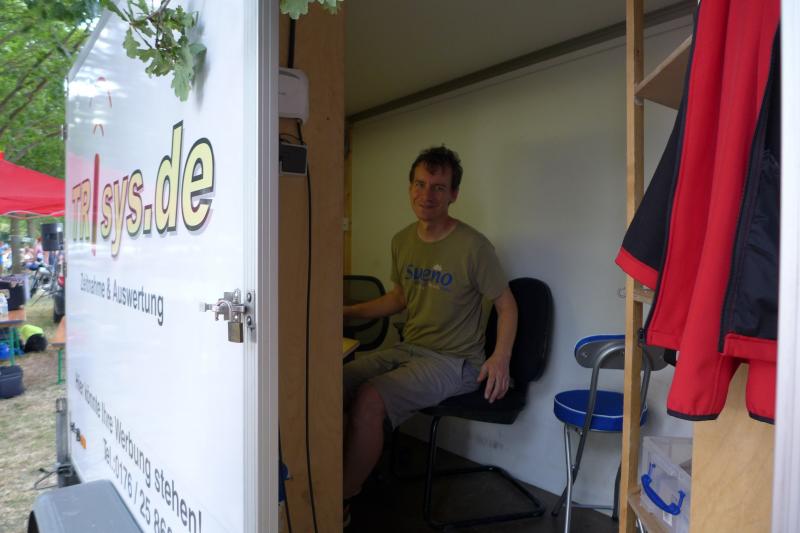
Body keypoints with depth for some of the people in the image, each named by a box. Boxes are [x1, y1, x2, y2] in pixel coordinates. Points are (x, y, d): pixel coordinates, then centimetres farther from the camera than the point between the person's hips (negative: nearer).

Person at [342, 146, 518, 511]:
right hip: (408, 349, 6)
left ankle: (344, 503, -5)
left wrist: (501, 357, -20)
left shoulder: (472, 246, -13)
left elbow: (506, 305, -5)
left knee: (368, 399, -26)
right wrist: (345, 313, 16)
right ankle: (341, 477, 5)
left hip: (453, 361, -6)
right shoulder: (402, 241, 7)